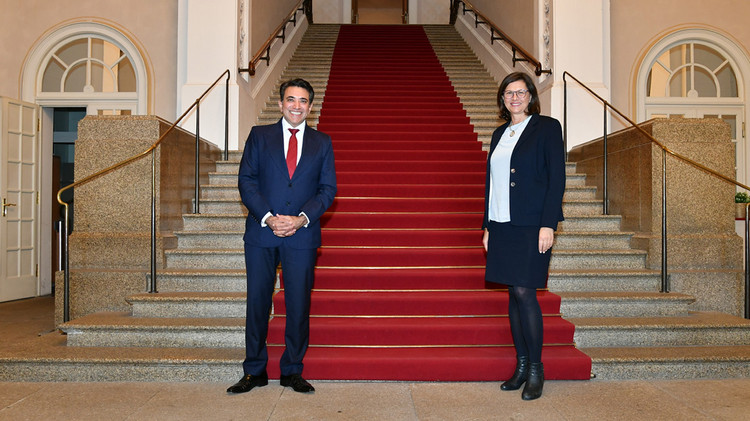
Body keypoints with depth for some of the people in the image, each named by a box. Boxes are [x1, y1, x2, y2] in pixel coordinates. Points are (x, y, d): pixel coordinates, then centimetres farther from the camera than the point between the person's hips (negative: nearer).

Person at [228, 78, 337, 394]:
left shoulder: (322, 142, 11)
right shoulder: (259, 136, 9)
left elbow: (328, 188, 5)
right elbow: (246, 180, 2)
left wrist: (302, 219, -11)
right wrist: (268, 218, -12)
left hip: (302, 235, 0)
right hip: (261, 232, 0)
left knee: (299, 304, 2)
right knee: (257, 302, 5)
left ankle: (292, 371, 16)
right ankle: (255, 371, 18)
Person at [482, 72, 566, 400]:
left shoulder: (547, 127, -2)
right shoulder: (499, 134, 16)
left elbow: (556, 178, -8)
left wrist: (548, 224, -15)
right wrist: (487, 225, 13)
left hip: (531, 225, -6)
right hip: (502, 226, 6)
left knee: (524, 292, -8)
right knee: (514, 293, 9)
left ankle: (536, 370, 6)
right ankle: (521, 366, 18)